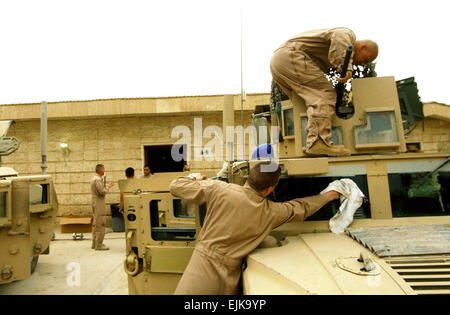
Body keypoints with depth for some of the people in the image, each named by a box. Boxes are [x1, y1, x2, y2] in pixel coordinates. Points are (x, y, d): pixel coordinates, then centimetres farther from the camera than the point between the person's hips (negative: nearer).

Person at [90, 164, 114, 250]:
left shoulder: (95, 178, 15)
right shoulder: (97, 179, -17)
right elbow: (102, 192, -21)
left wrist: (107, 185, 13)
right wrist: (108, 186, -6)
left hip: (95, 204, 11)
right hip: (99, 204, -11)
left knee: (95, 224, 15)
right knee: (100, 225, -7)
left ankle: (94, 243, 23)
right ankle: (99, 245, -3)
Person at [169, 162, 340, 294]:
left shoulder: (219, 190, -10)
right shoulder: (271, 212, -1)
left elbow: (176, 186, -4)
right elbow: (302, 208, 17)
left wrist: (194, 178, 17)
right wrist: (327, 196, 33)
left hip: (204, 263, -2)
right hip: (229, 279, 3)